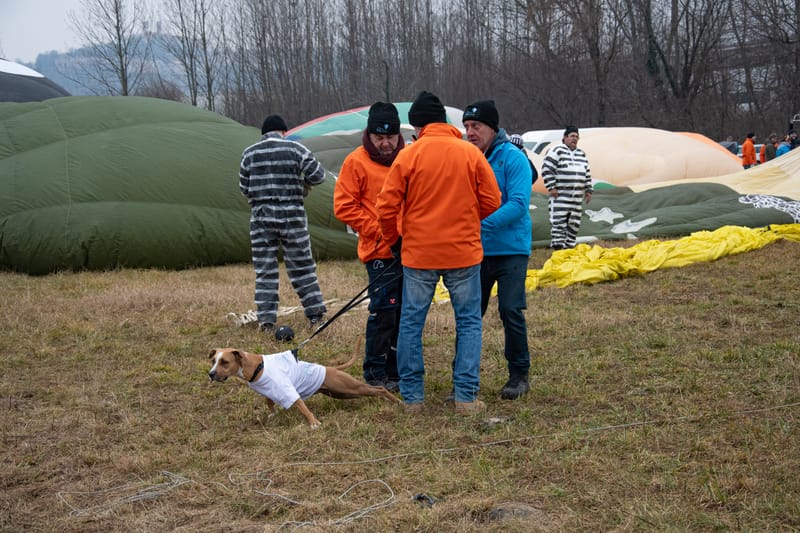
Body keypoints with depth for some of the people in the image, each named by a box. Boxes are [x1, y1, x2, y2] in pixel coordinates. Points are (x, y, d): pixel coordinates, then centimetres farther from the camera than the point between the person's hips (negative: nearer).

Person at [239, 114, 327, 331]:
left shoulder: (249, 153, 4)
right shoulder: (295, 149, -3)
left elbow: (244, 188, 9)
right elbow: (318, 175, -4)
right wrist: (303, 183, 16)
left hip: (261, 218, 1)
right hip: (292, 215, -1)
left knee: (264, 270, 6)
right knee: (302, 266, 8)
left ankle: (266, 318, 3)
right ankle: (315, 313, 11)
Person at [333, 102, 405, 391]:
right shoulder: (357, 162, -3)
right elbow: (344, 206, -5)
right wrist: (379, 231, -10)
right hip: (380, 251, -5)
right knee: (384, 309, -8)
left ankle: (395, 370, 21)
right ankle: (375, 373, 3)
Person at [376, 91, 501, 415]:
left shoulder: (408, 156, -5)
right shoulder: (471, 154, -2)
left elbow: (387, 207, -6)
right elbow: (491, 202, -1)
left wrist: (393, 238, 13)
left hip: (418, 254, 0)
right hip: (464, 251, 1)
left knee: (411, 323, 11)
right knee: (469, 322, 9)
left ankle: (412, 397, 12)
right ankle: (466, 397, 4)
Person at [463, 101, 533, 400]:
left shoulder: (513, 158, -11)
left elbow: (518, 204, -20)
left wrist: (484, 224, -29)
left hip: (510, 249, -5)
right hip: (476, 251, 5)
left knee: (511, 311, -6)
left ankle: (519, 375, 11)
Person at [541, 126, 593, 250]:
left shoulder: (582, 154, 19)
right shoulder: (557, 151, -3)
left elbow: (587, 174, 24)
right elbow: (547, 170, -8)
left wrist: (589, 190, 17)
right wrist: (551, 187, -14)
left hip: (577, 196, 7)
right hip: (560, 195, -7)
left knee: (574, 223, 8)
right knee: (559, 221, -11)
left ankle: (570, 245, 15)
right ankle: (558, 246, -11)